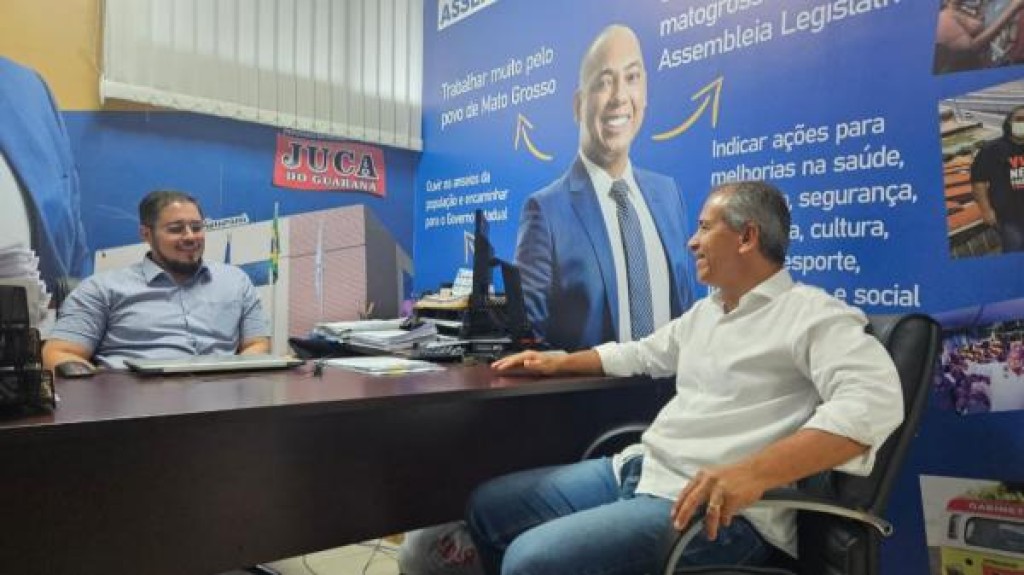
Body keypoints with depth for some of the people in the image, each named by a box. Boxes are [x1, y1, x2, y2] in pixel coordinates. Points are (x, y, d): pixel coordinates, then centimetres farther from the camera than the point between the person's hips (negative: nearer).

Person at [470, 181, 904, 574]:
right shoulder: (705, 311, 19)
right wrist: (559, 362, 25)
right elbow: (644, 354, 34)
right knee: (488, 506, 7)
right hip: (638, 468, 9)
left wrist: (753, 473, -37)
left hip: (720, 508, -9)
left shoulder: (810, 313, -10)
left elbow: (874, 400, -27)